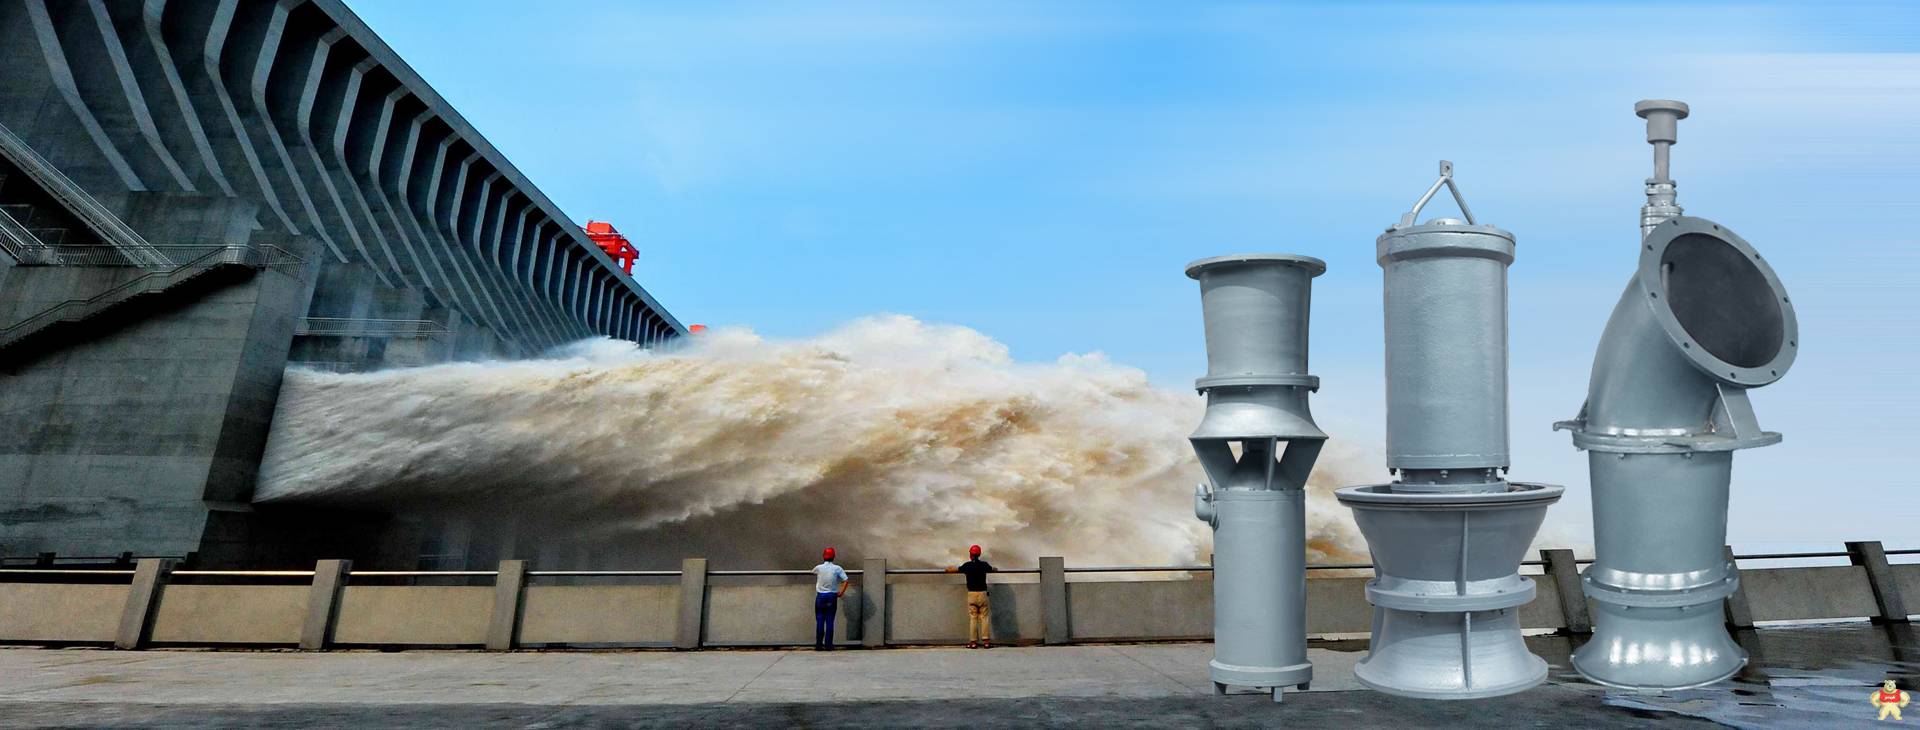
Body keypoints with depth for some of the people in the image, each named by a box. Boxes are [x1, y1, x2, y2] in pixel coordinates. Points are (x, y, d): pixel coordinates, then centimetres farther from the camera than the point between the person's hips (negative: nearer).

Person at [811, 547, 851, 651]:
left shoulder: (819, 568, -3)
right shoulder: (837, 568, -5)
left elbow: (813, 572, 20)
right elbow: (846, 581, -10)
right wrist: (841, 592, 0)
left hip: (820, 596, 0)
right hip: (832, 596, 0)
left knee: (820, 621, 5)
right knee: (830, 621, 2)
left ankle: (819, 645, 4)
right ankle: (828, 645, 1)